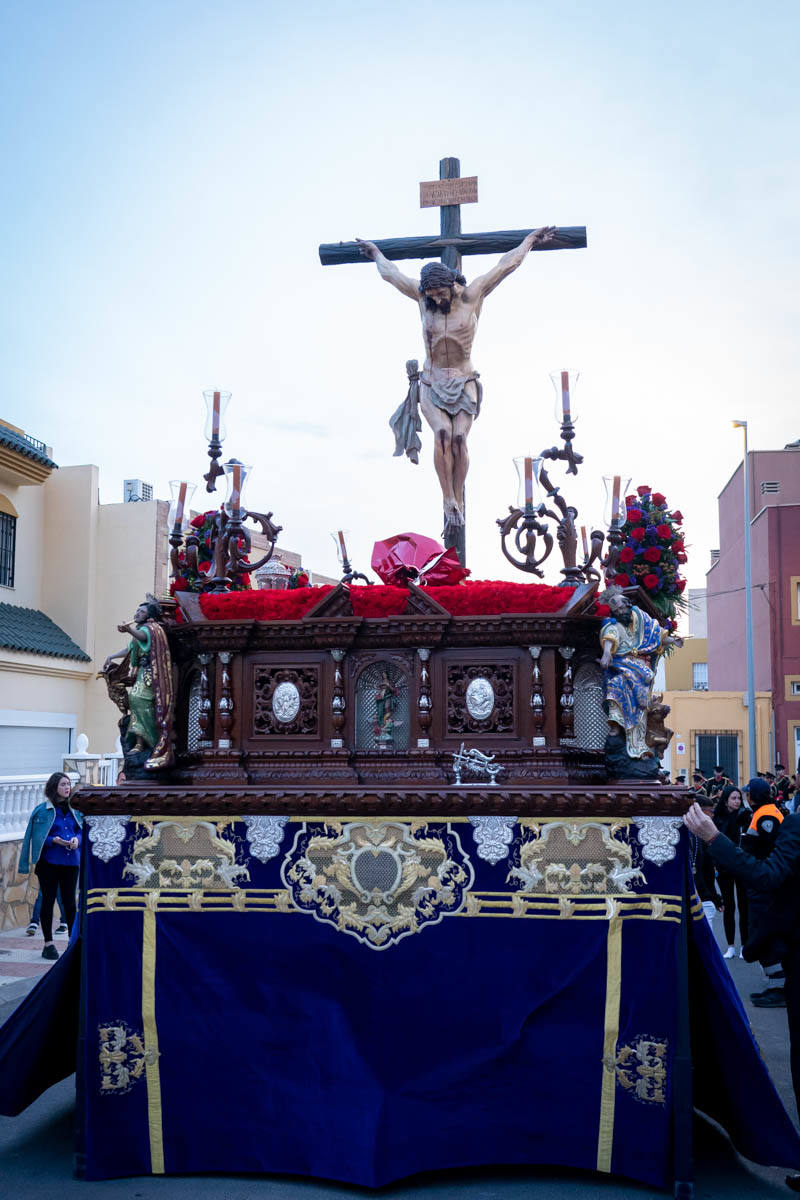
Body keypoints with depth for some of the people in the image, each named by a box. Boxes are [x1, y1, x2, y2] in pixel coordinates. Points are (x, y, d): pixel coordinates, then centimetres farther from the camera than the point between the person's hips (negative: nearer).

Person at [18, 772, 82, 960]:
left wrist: (77, 839, -7)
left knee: (70, 902, 6)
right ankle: (48, 944, 12)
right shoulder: (42, 810, -3)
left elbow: (83, 830, 13)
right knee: (48, 901, 4)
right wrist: (54, 841, -18)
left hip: (71, 861, 3)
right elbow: (37, 838, -4)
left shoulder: (74, 809, 9)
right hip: (49, 862, -3)